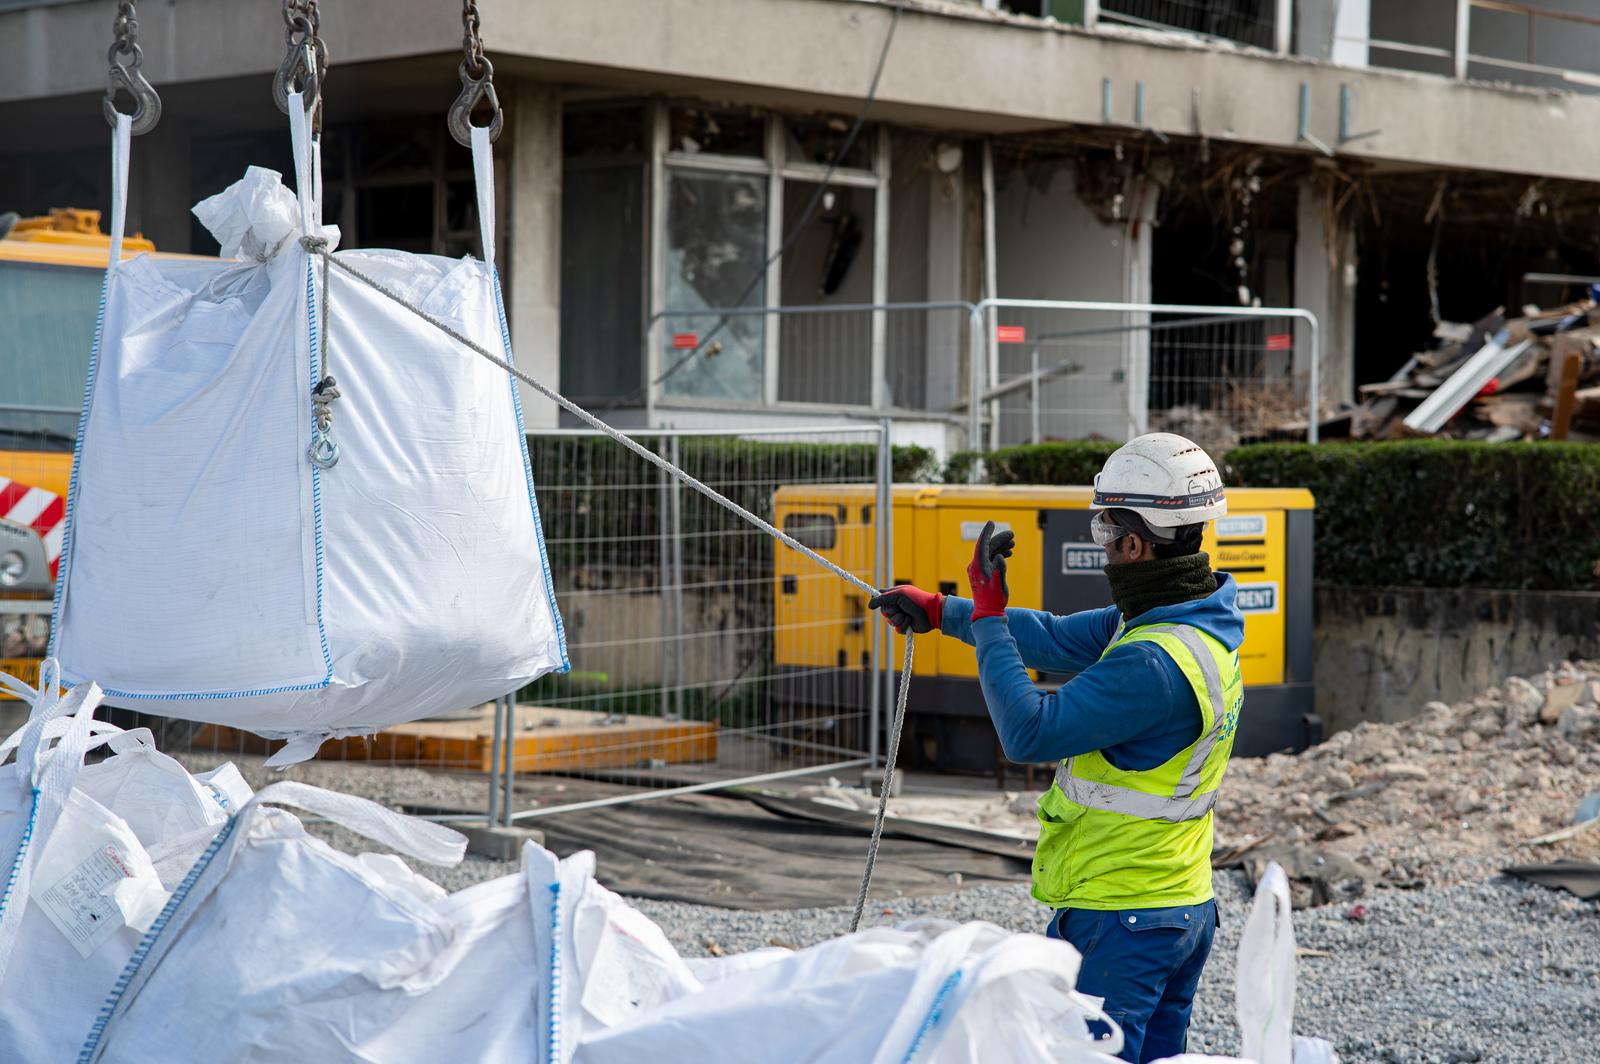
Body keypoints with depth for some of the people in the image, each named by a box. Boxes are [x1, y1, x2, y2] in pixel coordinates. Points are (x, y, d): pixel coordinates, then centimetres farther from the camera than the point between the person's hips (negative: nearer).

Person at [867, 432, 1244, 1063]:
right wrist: (939, 610, 21)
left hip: (1118, 923, -10)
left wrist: (987, 615, -15)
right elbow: (1060, 639, 17)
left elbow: (1028, 732, -23)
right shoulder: (1200, 624, 6)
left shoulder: (1154, 664, -26)